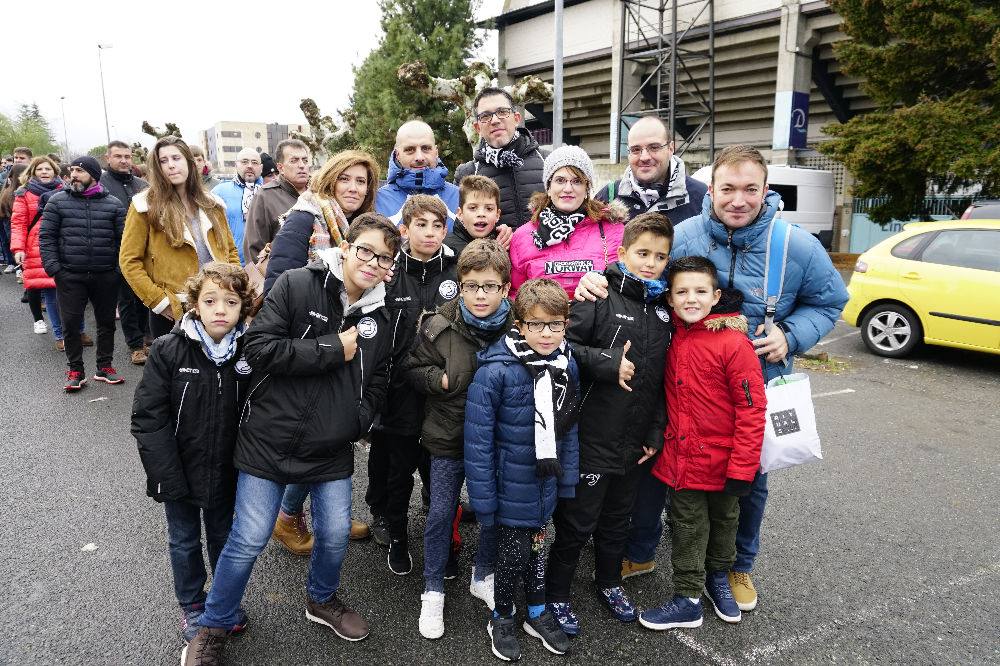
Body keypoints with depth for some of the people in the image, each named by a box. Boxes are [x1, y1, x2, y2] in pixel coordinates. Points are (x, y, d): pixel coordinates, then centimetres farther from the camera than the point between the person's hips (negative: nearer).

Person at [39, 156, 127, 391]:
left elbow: (123, 239, 4)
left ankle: (104, 367, 23)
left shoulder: (113, 204, 4)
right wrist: (52, 266, -7)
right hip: (69, 276, 0)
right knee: (71, 323, 2)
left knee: (106, 322, 9)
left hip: (106, 276, 1)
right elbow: (46, 236, 3)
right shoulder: (57, 201, 4)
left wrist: (120, 268, -4)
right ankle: (75, 370, 16)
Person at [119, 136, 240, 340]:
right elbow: (129, 261, -5)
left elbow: (230, 251, 15)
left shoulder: (211, 204, 10)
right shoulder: (147, 206, -3)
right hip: (172, 312, -3)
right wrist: (159, 301, -11)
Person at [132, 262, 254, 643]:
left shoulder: (249, 352, -11)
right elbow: (148, 418, -15)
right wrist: (164, 476, -18)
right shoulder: (168, 351, -16)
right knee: (184, 542, 18)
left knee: (223, 537, 21)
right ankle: (191, 607, 39)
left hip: (226, 473, 1)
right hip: (180, 473, -1)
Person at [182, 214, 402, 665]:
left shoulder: (381, 318, 3)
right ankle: (213, 628, 29)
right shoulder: (296, 285, -12)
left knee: (336, 535, 11)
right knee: (248, 541, 3)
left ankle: (322, 599, 43)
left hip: (332, 449, 4)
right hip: (270, 438, -4)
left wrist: (356, 423, -2)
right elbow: (259, 348, -19)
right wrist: (333, 350, -18)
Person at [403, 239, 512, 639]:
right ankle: (433, 591, 29)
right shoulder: (439, 326, -12)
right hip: (448, 439, -1)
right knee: (440, 515, 9)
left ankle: (483, 576, 41)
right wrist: (441, 379, -18)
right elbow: (413, 370, -3)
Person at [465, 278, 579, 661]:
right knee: (513, 553, 9)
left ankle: (537, 613, 43)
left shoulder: (567, 366, -4)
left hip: (546, 482, 5)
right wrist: (482, 497, -18)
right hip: (511, 484, -5)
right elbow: (478, 438, -20)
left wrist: (568, 479, 6)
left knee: (537, 545, 21)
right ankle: (501, 618, 36)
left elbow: (569, 427, 6)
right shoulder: (496, 370, -23)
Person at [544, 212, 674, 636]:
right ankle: (556, 594, 26)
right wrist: (608, 364, -23)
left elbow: (662, 378, 11)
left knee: (618, 517, 22)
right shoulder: (600, 295, -11)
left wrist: (656, 432, 8)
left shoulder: (663, 308, 8)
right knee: (577, 521, 7)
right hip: (592, 437, -6)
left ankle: (609, 582, 43)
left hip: (634, 441, 6)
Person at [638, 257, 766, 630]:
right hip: (681, 458, 4)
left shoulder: (734, 344, -19)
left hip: (722, 460, -3)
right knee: (687, 526, 12)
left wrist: (742, 469, -17)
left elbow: (751, 410, -17)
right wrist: (660, 439, 9)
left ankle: (718, 578, 43)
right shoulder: (672, 337, -1)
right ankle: (688, 599, 26)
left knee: (723, 520, 20)